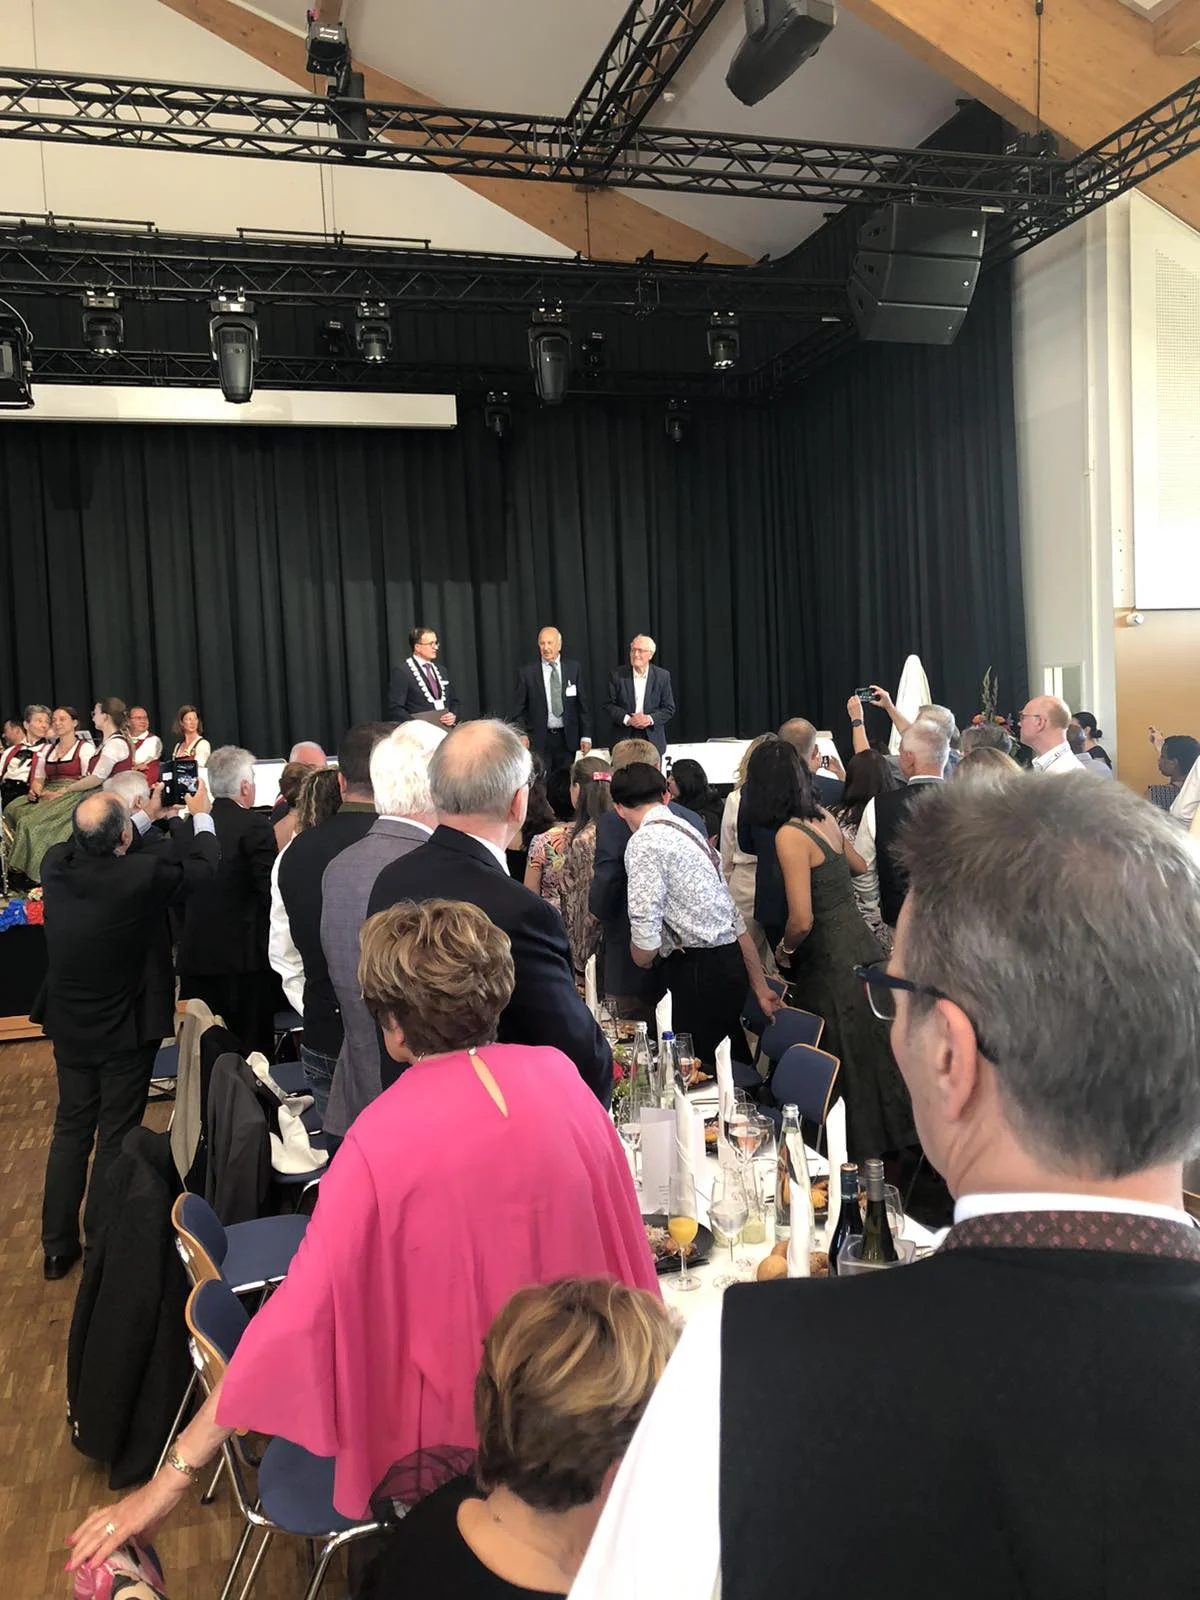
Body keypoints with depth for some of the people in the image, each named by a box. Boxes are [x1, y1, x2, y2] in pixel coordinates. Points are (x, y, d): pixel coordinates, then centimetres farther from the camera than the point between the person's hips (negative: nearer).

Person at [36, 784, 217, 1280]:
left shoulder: (55, 864, -14)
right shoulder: (142, 875, -28)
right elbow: (202, 867, -10)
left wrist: (147, 818, 16)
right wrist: (200, 815, 6)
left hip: (68, 1027, 5)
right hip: (126, 1032, -5)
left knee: (70, 1131, 18)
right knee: (115, 1139, 9)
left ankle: (57, 1248, 29)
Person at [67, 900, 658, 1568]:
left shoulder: (386, 1136, -25)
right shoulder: (560, 1073, -12)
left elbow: (301, 1310, -25)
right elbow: (616, 1230, 0)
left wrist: (174, 1476, -18)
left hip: (458, 1427, -4)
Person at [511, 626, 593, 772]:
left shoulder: (574, 668, 5)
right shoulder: (526, 673, 1)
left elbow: (583, 705, 6)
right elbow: (518, 710, 3)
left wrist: (586, 736, 1)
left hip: (568, 739, 1)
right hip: (539, 741, -1)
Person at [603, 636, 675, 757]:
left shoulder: (662, 676, 2)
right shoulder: (617, 674, 0)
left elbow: (669, 709, 3)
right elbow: (609, 705, 0)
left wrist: (650, 719, -15)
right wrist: (627, 719, -15)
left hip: (653, 740, 1)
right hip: (623, 738, -1)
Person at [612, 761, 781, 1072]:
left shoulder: (644, 842, -10)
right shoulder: (692, 833, 16)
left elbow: (645, 935, -18)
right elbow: (737, 921, 17)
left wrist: (642, 962, 5)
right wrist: (760, 987, 22)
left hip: (695, 974, -9)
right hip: (730, 965, 9)